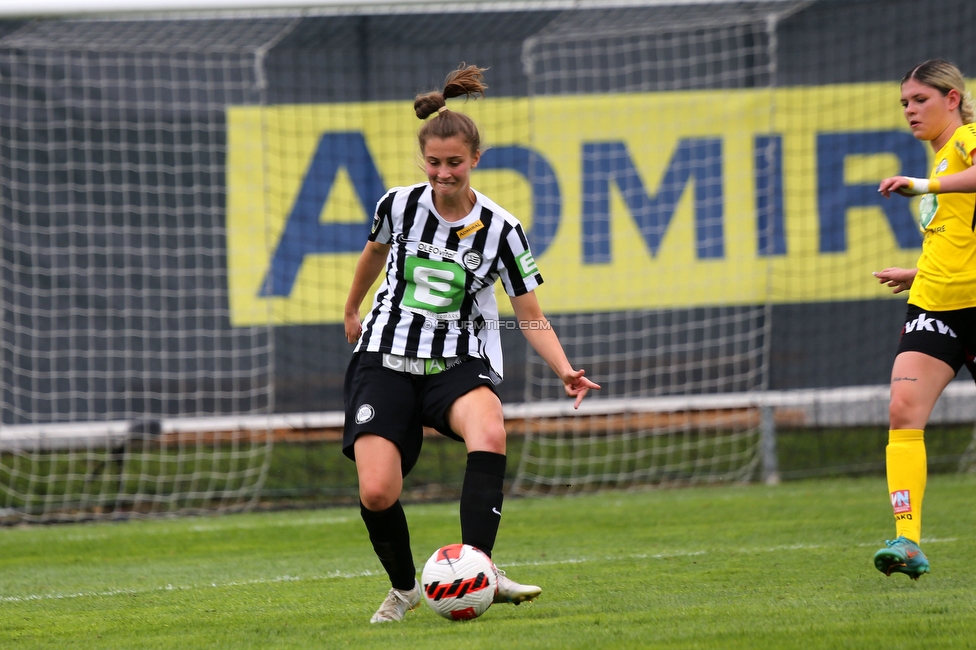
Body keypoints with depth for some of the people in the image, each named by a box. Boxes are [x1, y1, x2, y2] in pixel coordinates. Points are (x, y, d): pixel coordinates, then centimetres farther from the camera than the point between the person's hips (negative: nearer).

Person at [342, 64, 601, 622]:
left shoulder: (500, 230, -5)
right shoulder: (399, 205, -1)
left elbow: (532, 318, -1)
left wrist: (565, 370, -18)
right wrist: (352, 311, 38)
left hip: (460, 365, -1)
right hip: (386, 361, 1)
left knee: (489, 432, -37)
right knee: (377, 494, -15)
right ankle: (405, 588, 13)